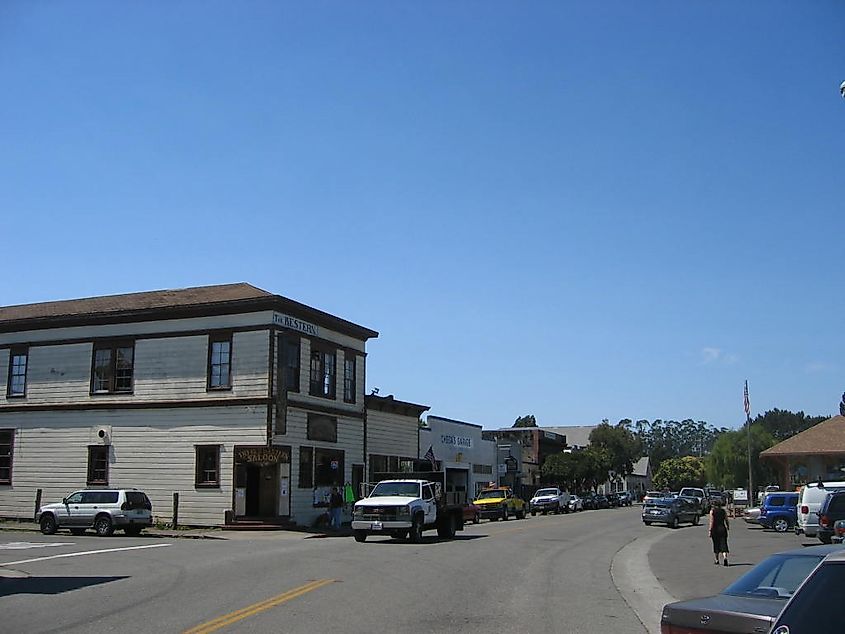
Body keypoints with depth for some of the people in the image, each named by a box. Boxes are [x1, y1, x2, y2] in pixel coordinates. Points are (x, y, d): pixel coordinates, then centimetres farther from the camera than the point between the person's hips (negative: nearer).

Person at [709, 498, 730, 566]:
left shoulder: (712, 511, -5)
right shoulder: (723, 511, 5)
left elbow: (711, 521, -10)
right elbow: (727, 521, 7)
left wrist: (710, 530, -9)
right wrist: (728, 527, 23)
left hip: (715, 529, -2)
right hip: (722, 528, 2)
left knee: (716, 544, 11)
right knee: (723, 544, 1)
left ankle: (716, 560, 20)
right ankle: (725, 557, -21)